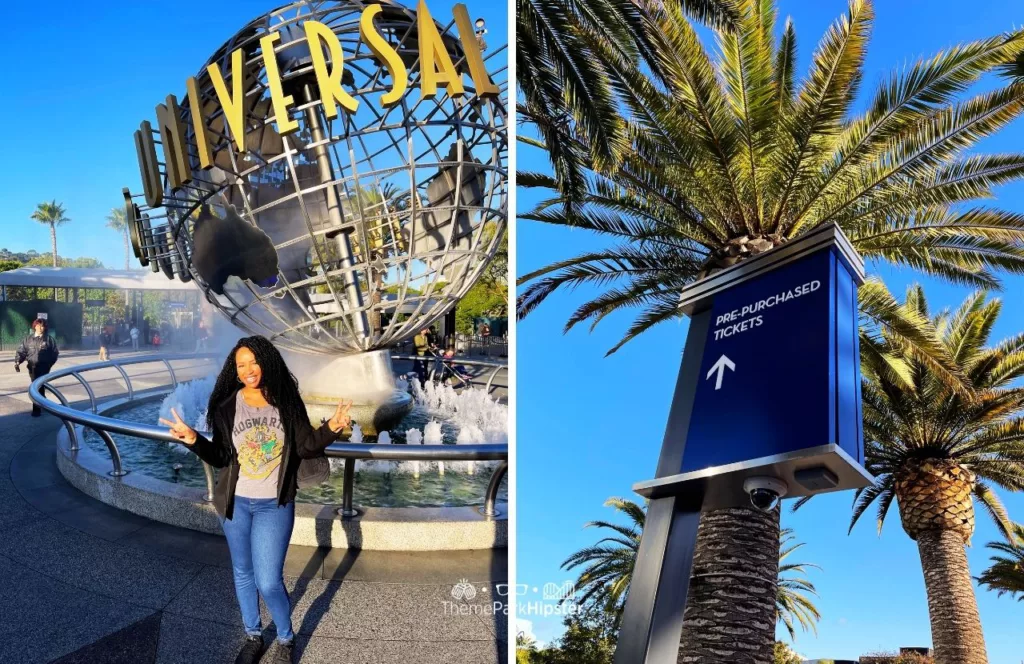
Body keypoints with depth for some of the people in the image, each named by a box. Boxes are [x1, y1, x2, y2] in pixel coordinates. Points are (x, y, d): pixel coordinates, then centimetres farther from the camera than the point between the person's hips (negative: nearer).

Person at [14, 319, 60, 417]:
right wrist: (17, 361, -11)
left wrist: (49, 364, -2)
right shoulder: (28, 338, 7)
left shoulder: (49, 339, -1)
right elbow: (21, 351, 4)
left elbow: (55, 353, 4)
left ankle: (37, 409, -5)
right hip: (32, 366, 4)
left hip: (43, 367, -4)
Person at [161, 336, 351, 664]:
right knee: (242, 573, 18)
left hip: (274, 505, -2)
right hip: (235, 502, 3)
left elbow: (306, 447, -7)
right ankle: (253, 636, 39)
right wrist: (194, 440, -22)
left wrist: (330, 429, -24)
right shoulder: (227, 406, -6)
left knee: (268, 582, -5)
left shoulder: (286, 401, -8)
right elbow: (221, 457, -6)